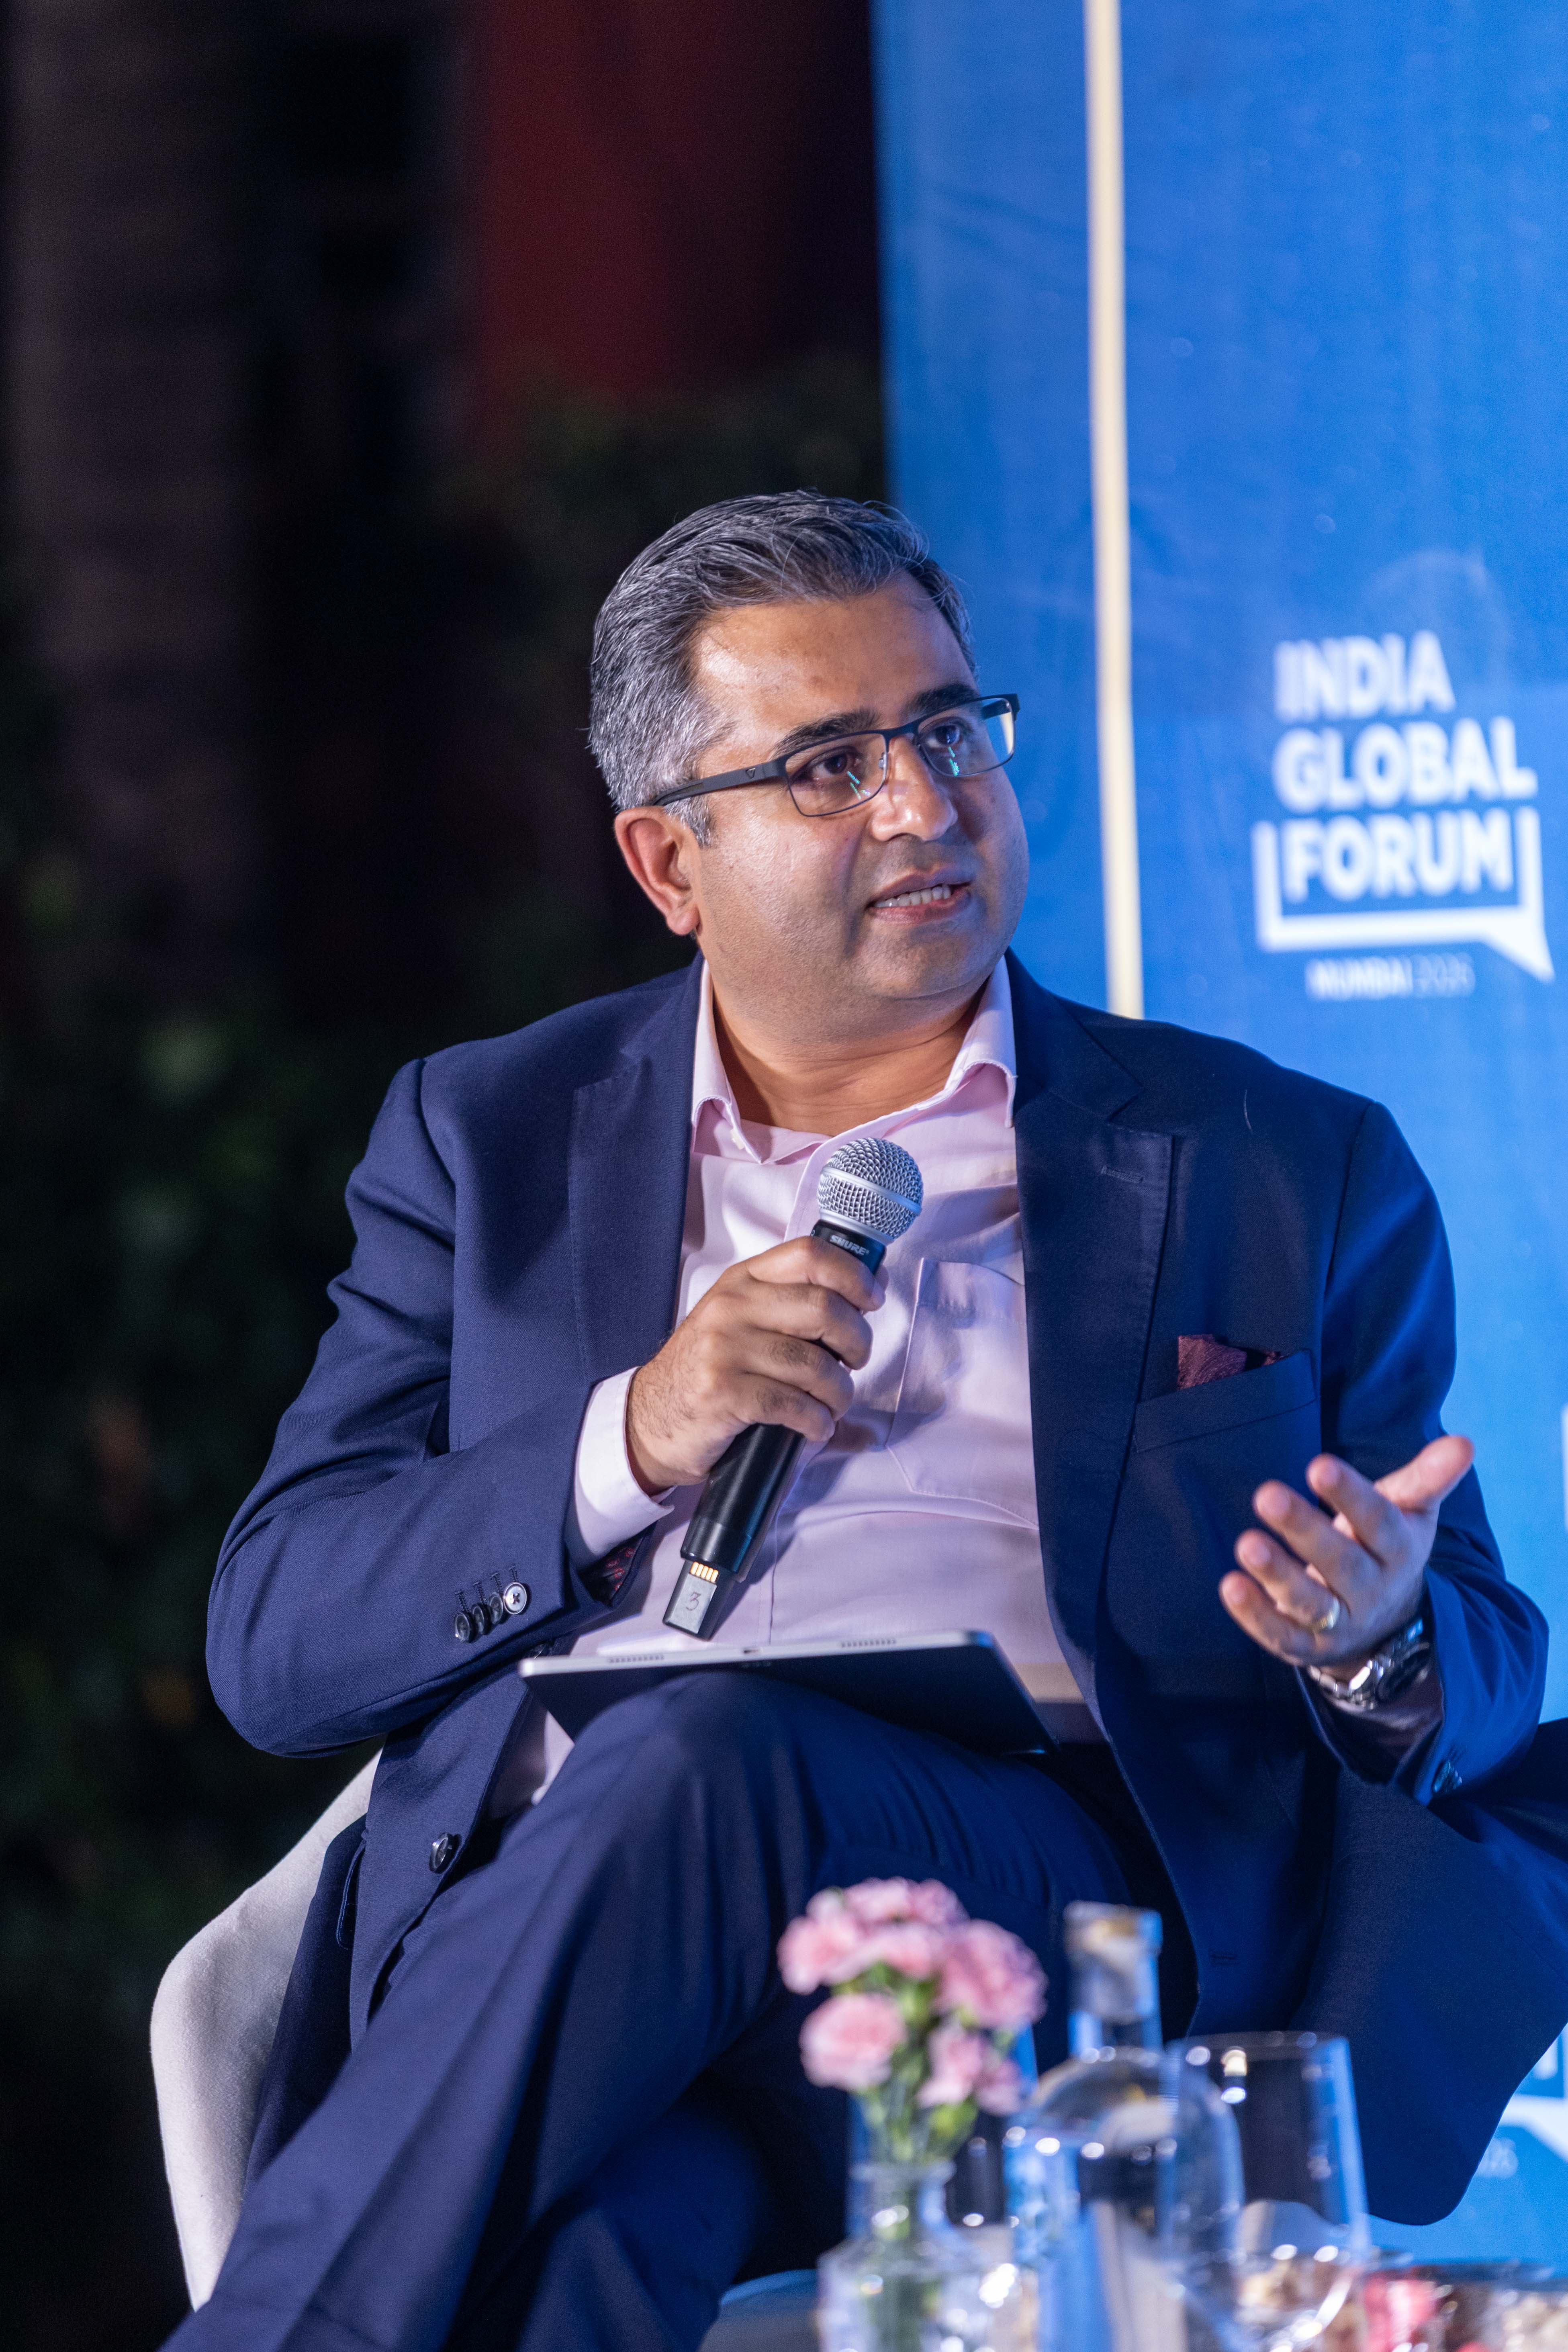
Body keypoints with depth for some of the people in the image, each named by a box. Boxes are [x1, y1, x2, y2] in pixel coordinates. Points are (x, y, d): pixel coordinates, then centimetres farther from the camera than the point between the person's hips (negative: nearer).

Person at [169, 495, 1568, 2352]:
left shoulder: (1294, 1173, 19)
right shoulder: (491, 1139, 22)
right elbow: (272, 1641, 14)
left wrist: (1387, 1645, -7)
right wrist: (632, 1445, -4)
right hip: (538, 1911, 1)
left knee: (713, 1761, -36)